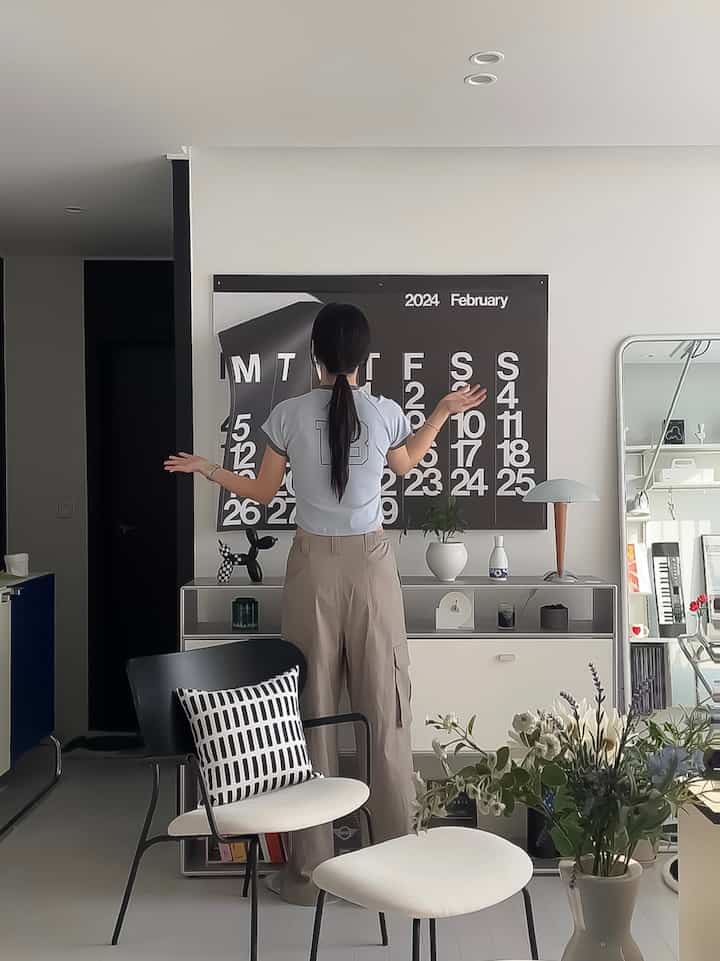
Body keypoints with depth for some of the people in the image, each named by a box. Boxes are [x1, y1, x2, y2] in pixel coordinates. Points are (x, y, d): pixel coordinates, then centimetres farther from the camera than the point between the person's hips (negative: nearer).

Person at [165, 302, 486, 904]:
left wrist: (204, 468, 21)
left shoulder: (290, 415, -4)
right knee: (386, 711, 6)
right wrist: (446, 412, 30)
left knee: (312, 711, 4)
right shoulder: (386, 413, -2)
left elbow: (262, 493, 6)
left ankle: (310, 869, 11)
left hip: (313, 565, 0)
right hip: (371, 563, 1)